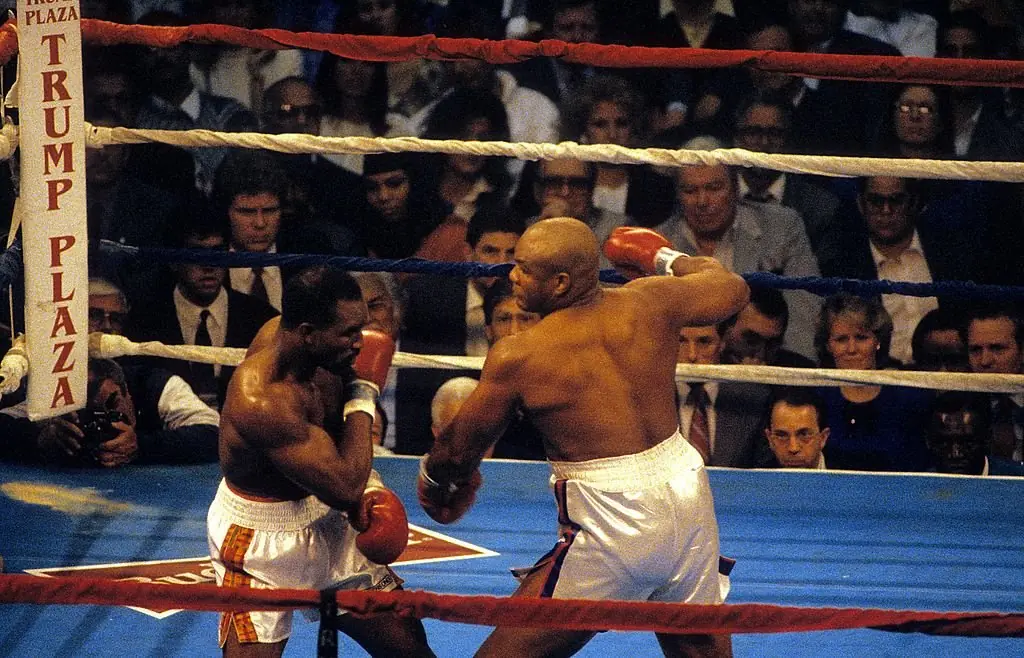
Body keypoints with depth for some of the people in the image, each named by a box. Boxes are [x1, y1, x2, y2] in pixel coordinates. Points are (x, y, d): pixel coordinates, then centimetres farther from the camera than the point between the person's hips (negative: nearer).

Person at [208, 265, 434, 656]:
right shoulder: (261, 399, -35)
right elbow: (345, 487, -30)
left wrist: (366, 485, -6)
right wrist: (365, 394, -19)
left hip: (325, 523, 8)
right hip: (263, 542, -8)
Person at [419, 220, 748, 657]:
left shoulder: (515, 358, -12)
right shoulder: (648, 302, -2)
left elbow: (461, 447, 3)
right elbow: (732, 288, 19)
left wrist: (433, 474, 27)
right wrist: (668, 260, 37)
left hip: (613, 520, -6)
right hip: (685, 488, 6)